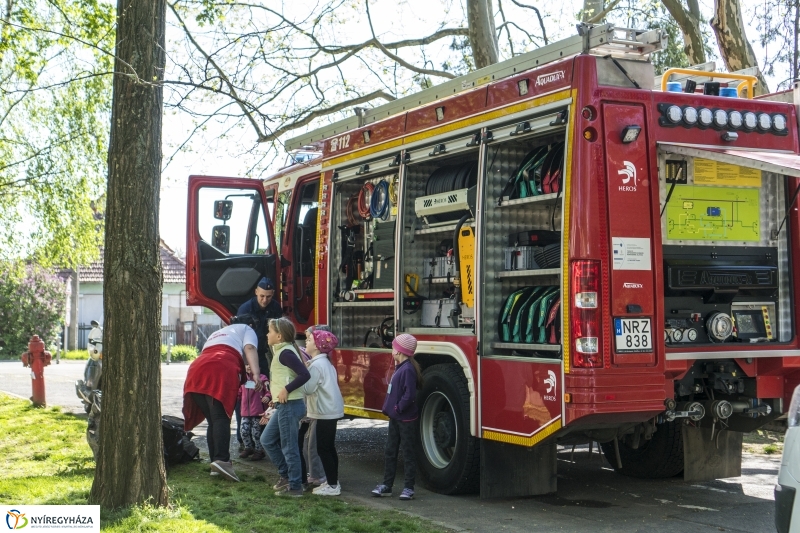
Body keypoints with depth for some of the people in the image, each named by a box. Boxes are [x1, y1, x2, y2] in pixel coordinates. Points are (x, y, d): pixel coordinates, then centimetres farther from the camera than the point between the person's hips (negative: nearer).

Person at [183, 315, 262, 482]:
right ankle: (222, 460, -30)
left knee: (212, 420, 11)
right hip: (221, 370, -6)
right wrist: (256, 375, -11)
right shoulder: (247, 329, 24)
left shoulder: (217, 333, 41)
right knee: (221, 418, -14)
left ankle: (215, 464, 5)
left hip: (197, 370, 6)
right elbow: (249, 349, 3)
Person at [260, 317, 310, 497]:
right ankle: (285, 475, 24)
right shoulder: (282, 351, 14)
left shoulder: (285, 352, -16)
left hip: (289, 405, -11)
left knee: (289, 447, -2)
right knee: (267, 440, 17)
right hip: (283, 406, 11)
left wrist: (286, 390, -20)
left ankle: (295, 486, 6)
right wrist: (275, 397, 16)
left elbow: (304, 374, -24)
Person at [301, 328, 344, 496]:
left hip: (325, 412, -10)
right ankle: (332, 482, 20)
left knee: (323, 449, -5)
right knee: (329, 447, 15)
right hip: (331, 410, 10)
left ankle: (332, 485, -2)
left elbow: (308, 389, -18)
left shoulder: (317, 365, -17)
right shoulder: (325, 362, 14)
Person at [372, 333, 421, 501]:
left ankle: (408, 488, 9)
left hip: (406, 419, -10)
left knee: (408, 453, 1)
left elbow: (410, 395, -27)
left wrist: (398, 408, -17)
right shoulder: (400, 367, 10)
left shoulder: (408, 369, -20)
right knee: (389, 452, 13)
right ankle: (386, 485, 21)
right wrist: (391, 409, 10)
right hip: (396, 418, 10)